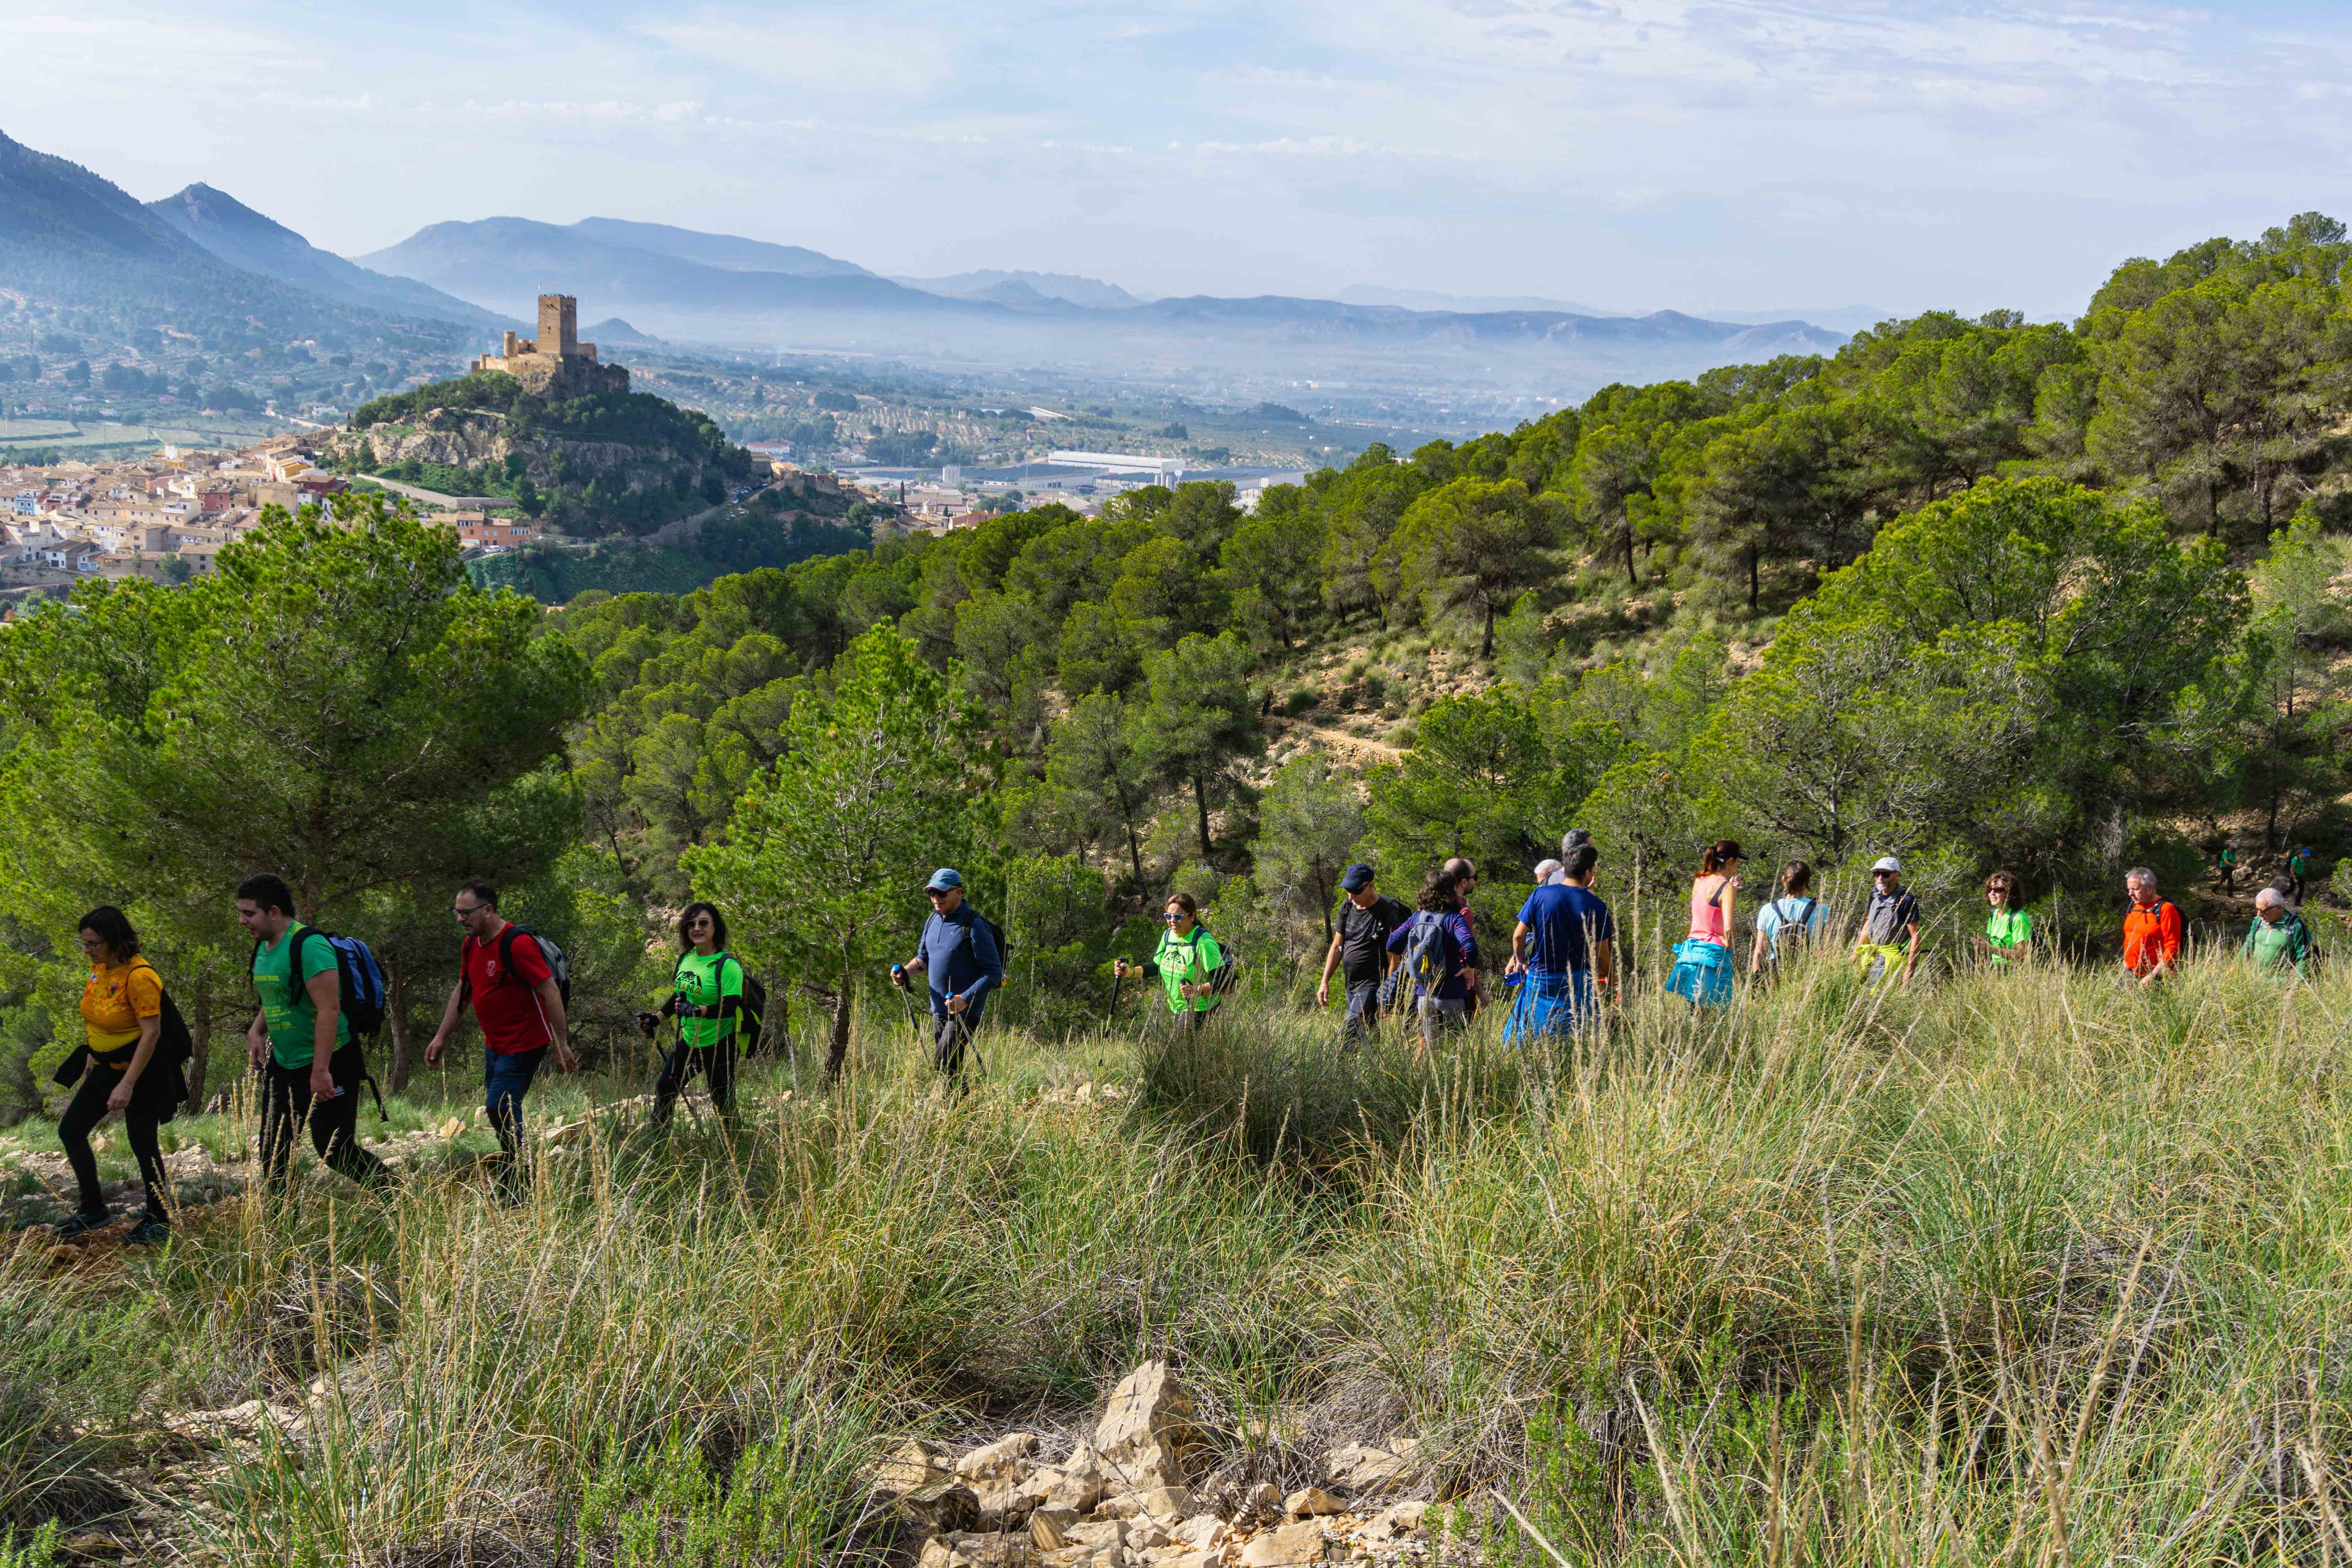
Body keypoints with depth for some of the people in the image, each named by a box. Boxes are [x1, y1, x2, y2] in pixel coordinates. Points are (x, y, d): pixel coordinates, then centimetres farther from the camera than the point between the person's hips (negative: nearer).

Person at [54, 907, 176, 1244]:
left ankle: (159, 1222, 15)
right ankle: (93, 1210, 21)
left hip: (142, 1071, -9)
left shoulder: (139, 976, -25)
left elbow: (152, 1032, -26)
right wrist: (92, 1055, 20)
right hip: (107, 1066, 9)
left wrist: (128, 1084, -27)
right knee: (70, 1130, 9)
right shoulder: (99, 968, 1)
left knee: (143, 1144, 0)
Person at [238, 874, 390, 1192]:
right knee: (274, 1151, 9)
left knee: (335, 1150, -6)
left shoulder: (309, 945, -20)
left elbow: (329, 1010, -26)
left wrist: (320, 1071, -29)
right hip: (283, 1065, 9)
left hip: (327, 1068, -9)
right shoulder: (264, 948, 9)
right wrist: (256, 1031, 4)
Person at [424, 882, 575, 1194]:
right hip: (494, 1045, 9)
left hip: (524, 1045, -9)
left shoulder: (518, 943, -22)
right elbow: (462, 991, 19)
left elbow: (550, 991, -22)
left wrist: (561, 1045, -21)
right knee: (501, 1111, 13)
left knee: (501, 1109, -13)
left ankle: (516, 1192, -4)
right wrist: (441, 1037, 16)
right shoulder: (471, 945, 6)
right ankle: (515, 1184, 25)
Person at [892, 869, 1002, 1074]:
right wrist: (905, 971, -1)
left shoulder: (974, 926, -15)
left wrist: (965, 999, -28)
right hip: (939, 1010, 8)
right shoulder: (933, 921, 9)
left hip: (965, 1012, -8)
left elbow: (994, 973, -17)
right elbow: (923, 958, 22)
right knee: (951, 1069, 13)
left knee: (942, 1066, -17)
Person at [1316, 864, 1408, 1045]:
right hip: (1351, 986, 8)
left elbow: (1393, 959, -14)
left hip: (1372, 987, -8)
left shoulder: (1387, 913, -14)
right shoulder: (1348, 907, 8)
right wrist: (1325, 982, 11)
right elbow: (1337, 947, 16)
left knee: (1348, 1036, -19)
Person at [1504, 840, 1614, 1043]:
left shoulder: (1540, 894, -6)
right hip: (1577, 982, -1)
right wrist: (1612, 977, 17)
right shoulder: (1596, 907, -7)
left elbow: (1519, 936, -3)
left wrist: (1520, 962, 17)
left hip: (1540, 980, 1)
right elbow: (1602, 953, -2)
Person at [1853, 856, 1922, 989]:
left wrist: (1910, 968, -17)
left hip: (1894, 956, -7)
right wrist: (1855, 954, 18)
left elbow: (1915, 937, -12)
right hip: (1872, 955, 7)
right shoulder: (1875, 896, 11)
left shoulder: (1905, 901, -11)